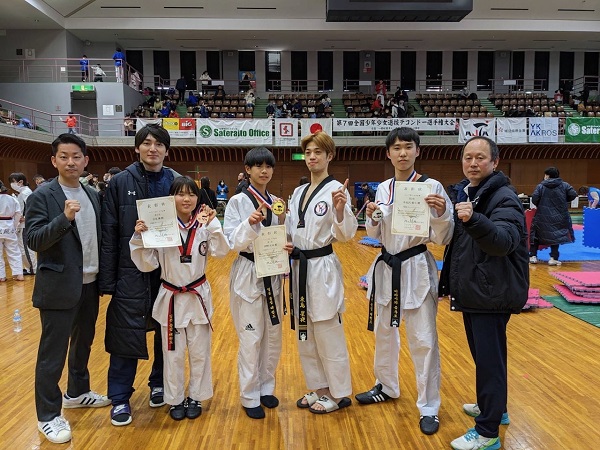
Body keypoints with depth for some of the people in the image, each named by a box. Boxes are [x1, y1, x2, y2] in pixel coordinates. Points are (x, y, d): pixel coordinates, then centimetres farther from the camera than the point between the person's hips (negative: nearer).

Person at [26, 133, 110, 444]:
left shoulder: (93, 195, 8)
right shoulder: (42, 196, -10)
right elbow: (33, 240, -18)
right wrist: (64, 217, -30)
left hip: (89, 284, 6)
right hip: (59, 287, -6)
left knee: (83, 342, 20)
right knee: (53, 352, 3)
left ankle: (77, 392, 40)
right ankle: (48, 416, 17)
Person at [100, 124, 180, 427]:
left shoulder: (177, 182, 1)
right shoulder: (120, 182, -3)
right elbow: (109, 234, -4)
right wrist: (107, 279, -7)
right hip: (131, 271, -2)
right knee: (126, 334, 3)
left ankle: (160, 385, 34)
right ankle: (120, 398, 21)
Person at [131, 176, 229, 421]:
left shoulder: (205, 224, -7)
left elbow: (221, 250, -20)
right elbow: (148, 264, -8)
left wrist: (212, 225, -31)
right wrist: (140, 237, -21)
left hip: (198, 296, 1)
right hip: (171, 298, -1)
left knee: (199, 352, 14)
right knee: (173, 354, 13)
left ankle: (195, 398, 34)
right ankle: (176, 400, 33)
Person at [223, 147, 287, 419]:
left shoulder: (275, 202, 7)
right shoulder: (237, 202, -7)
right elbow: (232, 242, -13)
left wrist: (281, 220, -8)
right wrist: (249, 223, -29)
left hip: (272, 274, 5)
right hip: (248, 274, -5)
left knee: (273, 336, 13)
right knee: (251, 339, 0)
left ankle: (266, 387, 32)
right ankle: (250, 397, 18)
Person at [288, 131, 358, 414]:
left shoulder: (335, 190, -9)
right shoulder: (298, 192, 12)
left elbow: (345, 235, -15)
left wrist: (340, 210, -32)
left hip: (323, 267, -8)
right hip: (300, 267, 8)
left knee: (327, 334, 2)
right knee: (305, 334, 16)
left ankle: (339, 394, 21)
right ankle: (318, 388, 33)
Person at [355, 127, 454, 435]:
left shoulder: (432, 186, -9)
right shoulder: (382, 189, 6)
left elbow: (442, 238, -9)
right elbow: (376, 235, 10)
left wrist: (441, 213, -27)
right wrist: (372, 217, -10)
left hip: (416, 269, -5)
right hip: (386, 267, 5)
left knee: (423, 340, -1)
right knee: (384, 332, 18)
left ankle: (429, 407, 17)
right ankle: (386, 387, 40)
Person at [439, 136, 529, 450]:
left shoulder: (504, 198, -14)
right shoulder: (460, 193, 10)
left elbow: (504, 241, -31)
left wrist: (473, 219, -47)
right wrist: (451, 283, 18)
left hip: (493, 293, -8)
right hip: (472, 291, 8)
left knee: (489, 358, -1)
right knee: (482, 354, 21)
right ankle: (493, 407, 40)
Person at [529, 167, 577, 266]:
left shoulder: (541, 186, -4)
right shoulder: (564, 185, 0)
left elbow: (534, 199, -11)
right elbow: (573, 194, -4)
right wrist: (563, 201, 12)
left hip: (543, 216, -1)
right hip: (558, 216, 1)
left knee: (536, 234, 14)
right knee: (555, 235, 9)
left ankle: (533, 256, 13)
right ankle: (553, 258, 2)